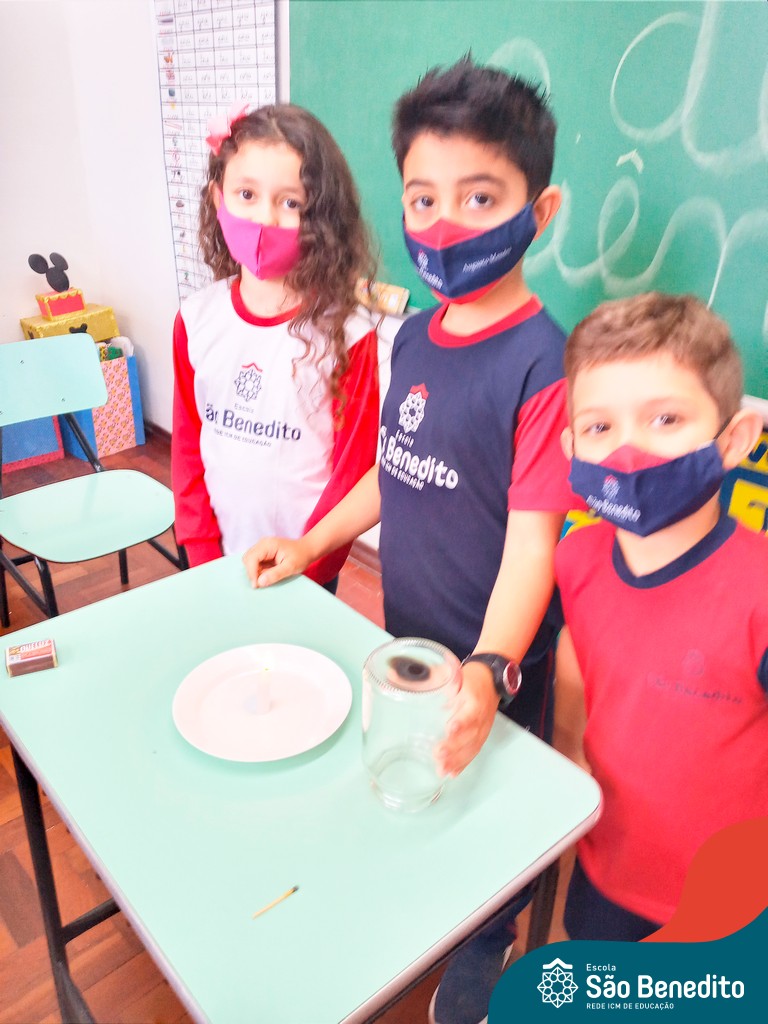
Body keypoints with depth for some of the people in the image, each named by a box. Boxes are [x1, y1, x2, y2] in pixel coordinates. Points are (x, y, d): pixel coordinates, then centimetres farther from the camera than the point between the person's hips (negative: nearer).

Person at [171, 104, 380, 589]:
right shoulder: (197, 319, -4)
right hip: (219, 560, 4)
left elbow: (354, 471, -12)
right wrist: (203, 554, -1)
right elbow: (187, 446, 3)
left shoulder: (347, 332, -17)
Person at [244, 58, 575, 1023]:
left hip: (492, 665, -7)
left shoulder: (542, 362, -23)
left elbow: (533, 538, -25)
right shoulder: (413, 337, 0)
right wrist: (311, 545, 10)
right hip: (406, 636, 7)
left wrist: (488, 671, -36)